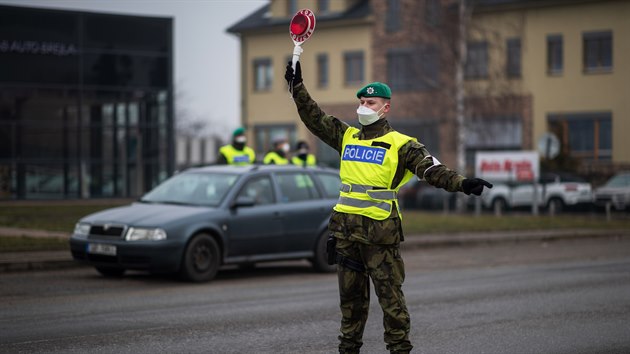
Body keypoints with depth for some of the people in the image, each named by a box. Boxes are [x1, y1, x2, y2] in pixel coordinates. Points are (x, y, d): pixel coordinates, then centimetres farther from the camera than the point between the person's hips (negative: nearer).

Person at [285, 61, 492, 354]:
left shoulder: (400, 144, -3)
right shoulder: (347, 137, 13)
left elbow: (431, 169, -13)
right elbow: (314, 118, 17)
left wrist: (461, 183, -28)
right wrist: (297, 86, 12)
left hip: (380, 230, -5)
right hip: (345, 228, 5)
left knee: (390, 295, -3)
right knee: (350, 296, 14)